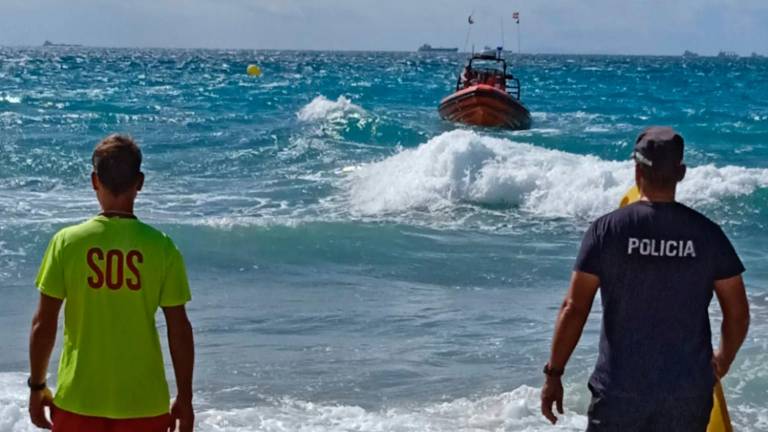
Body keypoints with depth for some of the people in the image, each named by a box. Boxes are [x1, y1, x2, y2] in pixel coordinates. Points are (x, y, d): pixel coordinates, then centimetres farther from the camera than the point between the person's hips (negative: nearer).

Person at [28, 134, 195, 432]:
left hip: (79, 399, 0)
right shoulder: (161, 247, -7)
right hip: (143, 402, 0)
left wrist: (37, 386, 10)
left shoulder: (66, 242, -7)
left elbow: (44, 324, -4)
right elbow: (180, 330, -4)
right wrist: (184, 398, 6)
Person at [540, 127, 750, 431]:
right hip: (689, 393, 2)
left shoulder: (607, 229, -7)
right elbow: (738, 314, 3)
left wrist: (553, 374, 1)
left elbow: (574, 309, -9)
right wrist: (723, 360, 22)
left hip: (620, 390, -2)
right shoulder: (707, 233, -2)